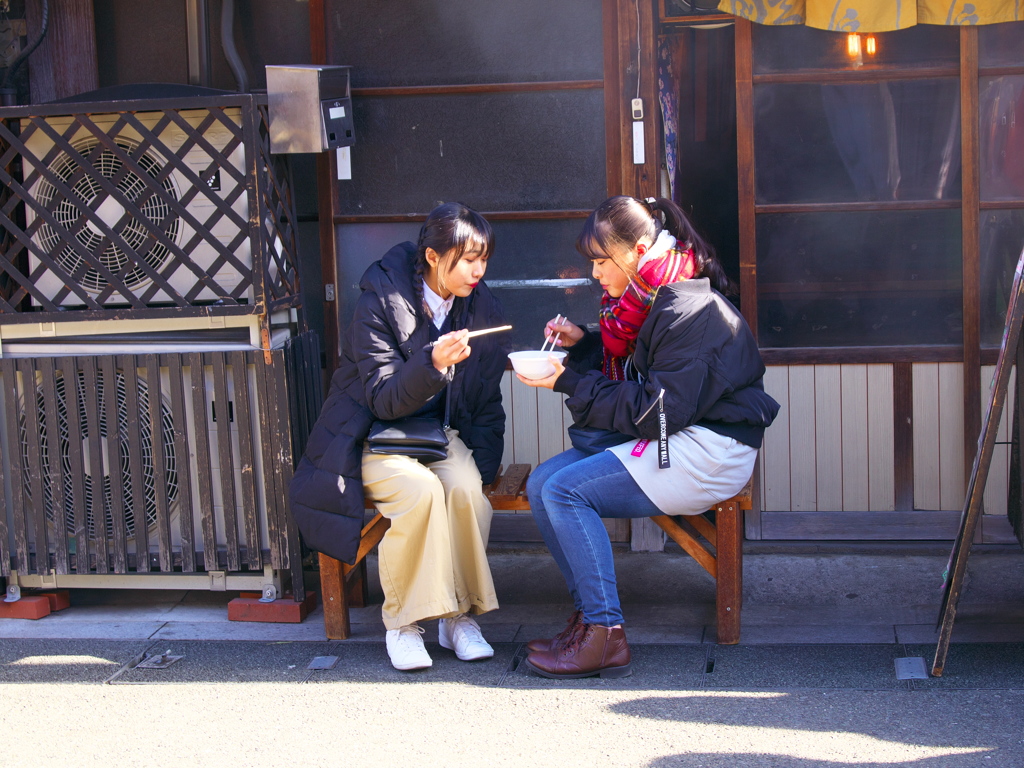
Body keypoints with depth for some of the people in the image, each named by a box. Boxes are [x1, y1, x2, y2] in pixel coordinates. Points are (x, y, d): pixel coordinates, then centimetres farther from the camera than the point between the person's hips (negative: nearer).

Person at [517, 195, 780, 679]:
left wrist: (569, 382, -18)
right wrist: (582, 343, 4)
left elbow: (655, 411, -23)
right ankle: (589, 610, 1)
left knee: (567, 491, -22)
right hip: (665, 440, 10)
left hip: (706, 454, -10)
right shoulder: (647, 300, 10)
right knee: (540, 484, -3)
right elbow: (629, 377, 19)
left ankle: (605, 635, -17)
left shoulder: (688, 311, -20)